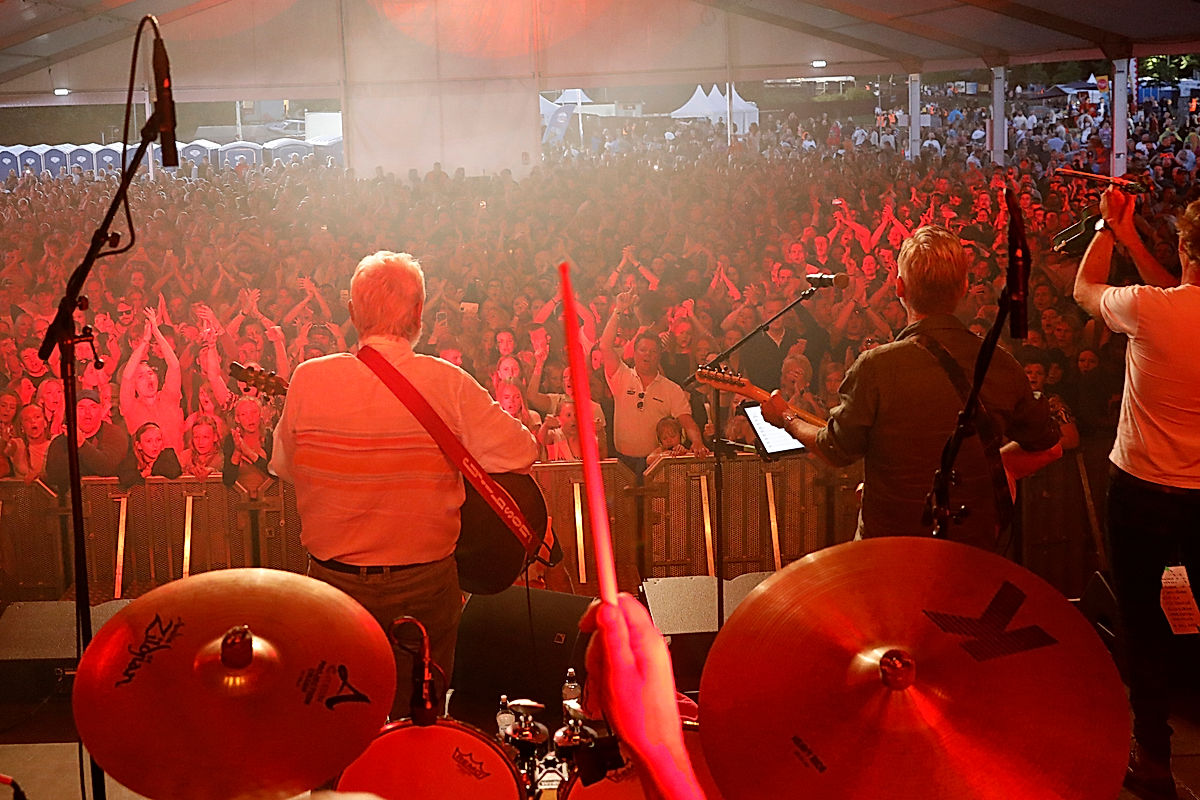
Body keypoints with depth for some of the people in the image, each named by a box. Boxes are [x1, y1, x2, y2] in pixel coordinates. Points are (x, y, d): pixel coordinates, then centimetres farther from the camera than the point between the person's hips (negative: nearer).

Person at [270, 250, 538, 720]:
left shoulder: (309, 379, -10)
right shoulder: (447, 383, -15)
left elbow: (285, 469, 4)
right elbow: (520, 455, -9)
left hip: (334, 579, 2)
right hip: (425, 584, -1)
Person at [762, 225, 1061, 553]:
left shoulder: (877, 367, -19)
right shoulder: (1002, 366, -6)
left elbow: (838, 450, -4)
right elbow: (1048, 448, 7)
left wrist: (786, 419, 14)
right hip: (978, 548, 3)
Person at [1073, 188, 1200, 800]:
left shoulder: (1150, 308, -21)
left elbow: (1085, 290, 1)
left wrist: (1108, 228, 16)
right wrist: (1130, 239, 19)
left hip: (1143, 495, -3)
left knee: (1144, 632, 12)